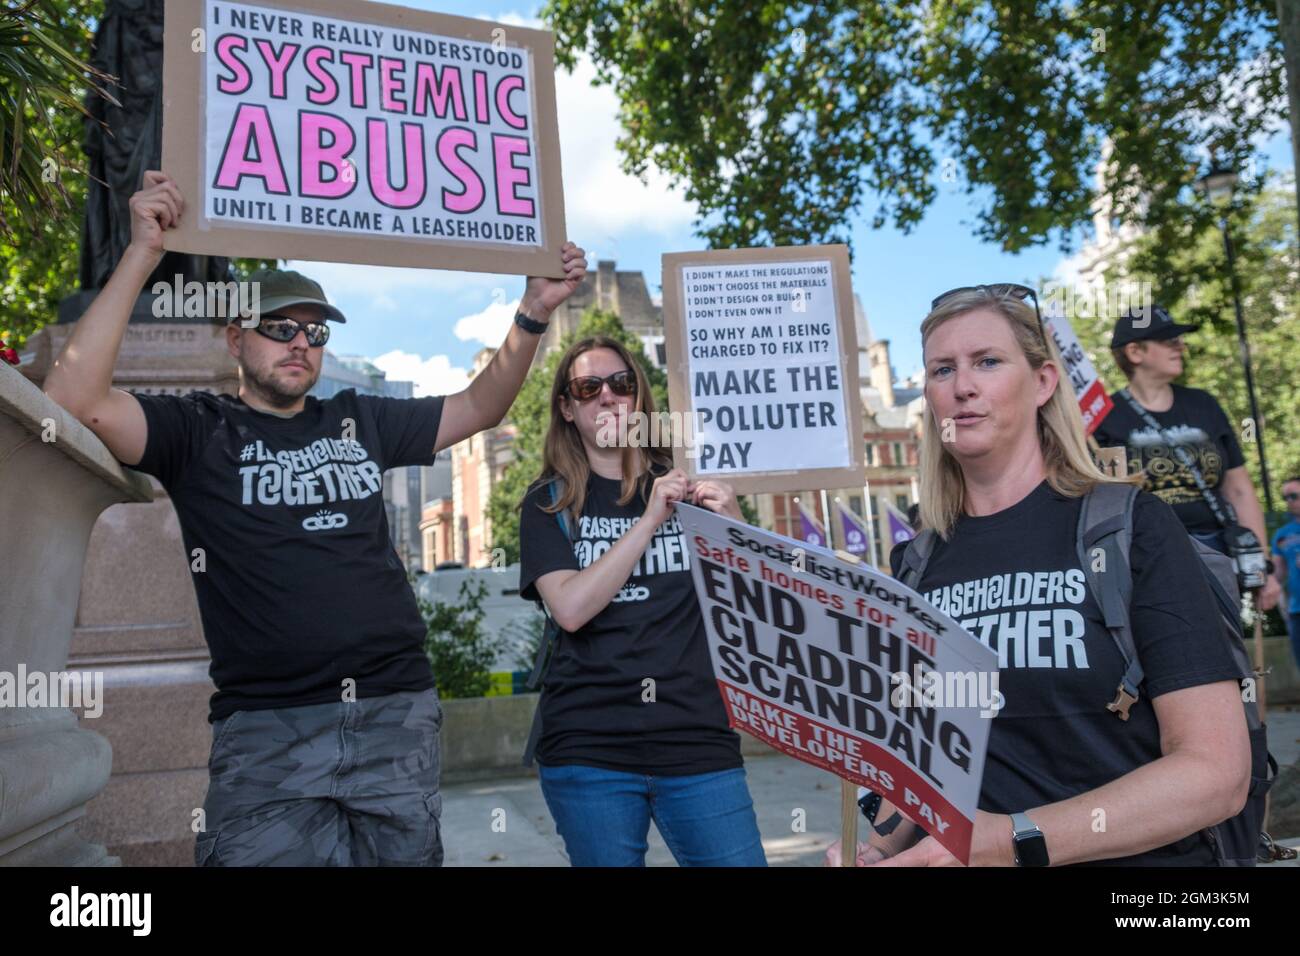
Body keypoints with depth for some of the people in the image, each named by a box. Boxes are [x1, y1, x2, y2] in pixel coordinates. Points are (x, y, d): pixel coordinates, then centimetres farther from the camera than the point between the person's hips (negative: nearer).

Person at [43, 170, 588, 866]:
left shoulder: (360, 422, 13)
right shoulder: (200, 432, 3)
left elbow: (477, 408, 18)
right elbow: (73, 400, -13)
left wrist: (532, 315, 6)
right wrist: (142, 254, -16)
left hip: (397, 715, 4)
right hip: (266, 732, -3)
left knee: (404, 856, 11)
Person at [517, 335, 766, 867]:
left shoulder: (688, 489, 8)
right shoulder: (549, 503, 5)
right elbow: (570, 609, -11)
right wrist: (650, 519, -14)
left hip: (698, 743, 1)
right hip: (588, 753, -1)